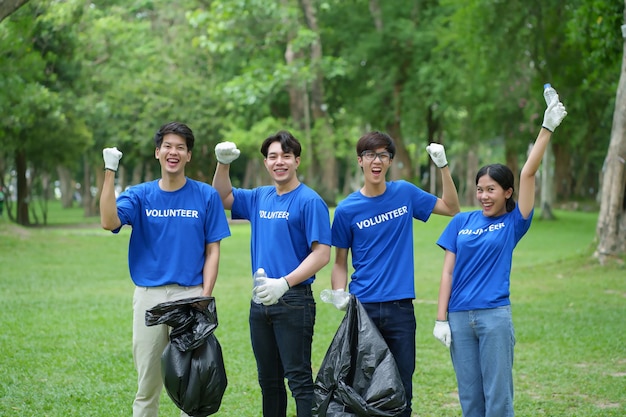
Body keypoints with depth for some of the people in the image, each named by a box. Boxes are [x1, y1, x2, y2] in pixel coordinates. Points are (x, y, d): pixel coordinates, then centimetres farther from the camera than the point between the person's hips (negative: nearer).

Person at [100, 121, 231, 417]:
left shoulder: (206, 196, 3)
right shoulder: (140, 195, 4)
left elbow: (212, 251, 2)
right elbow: (109, 222, -15)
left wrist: (205, 297, -9)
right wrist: (110, 172, -17)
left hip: (191, 296, -1)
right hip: (148, 296, 1)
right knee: (147, 384, 7)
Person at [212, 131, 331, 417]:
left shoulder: (309, 201, -10)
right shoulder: (260, 198, 11)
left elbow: (322, 254, -15)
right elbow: (223, 198, 25)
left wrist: (284, 283, -25)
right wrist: (223, 164, 6)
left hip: (294, 301, -7)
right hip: (261, 300, 7)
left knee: (298, 379, -6)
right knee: (268, 380, 15)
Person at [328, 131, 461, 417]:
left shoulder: (405, 193, 5)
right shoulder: (347, 209, -1)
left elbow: (451, 208, 15)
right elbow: (340, 262, 5)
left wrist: (443, 166, 5)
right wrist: (338, 294, -12)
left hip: (400, 307, 1)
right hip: (363, 307, -1)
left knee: (402, 389, 5)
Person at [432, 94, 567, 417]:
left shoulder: (513, 223, 2)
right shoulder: (462, 222, 8)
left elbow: (528, 173, -8)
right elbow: (448, 272, 6)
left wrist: (547, 128, -14)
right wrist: (441, 318, 1)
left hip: (495, 315, -2)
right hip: (459, 316, 2)